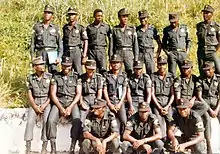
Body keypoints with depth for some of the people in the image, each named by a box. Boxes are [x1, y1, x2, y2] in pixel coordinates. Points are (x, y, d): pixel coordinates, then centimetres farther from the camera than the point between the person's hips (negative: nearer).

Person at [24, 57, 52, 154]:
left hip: (47, 103, -2)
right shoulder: (30, 78, 4)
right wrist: (35, 108, -9)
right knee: (30, 122, -20)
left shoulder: (50, 77, -2)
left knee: (46, 121, -26)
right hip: (34, 103, 2)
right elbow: (29, 95, 4)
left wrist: (44, 106, -13)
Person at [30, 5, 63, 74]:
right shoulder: (37, 26, 7)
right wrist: (32, 57, 1)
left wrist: (59, 57, -2)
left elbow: (60, 43, 8)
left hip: (52, 53, 0)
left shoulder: (55, 27, 8)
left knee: (53, 72, -7)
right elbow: (33, 43, 8)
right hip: (40, 53, 0)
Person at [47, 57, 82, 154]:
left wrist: (70, 107, -12)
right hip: (59, 102, 1)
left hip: (72, 102, -1)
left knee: (77, 121, -29)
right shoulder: (56, 77, 10)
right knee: (51, 120, -26)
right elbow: (53, 94, 3)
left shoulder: (76, 77, 9)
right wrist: (61, 108, -10)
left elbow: (78, 94, 2)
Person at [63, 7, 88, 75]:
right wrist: (62, 54, 11)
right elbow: (63, 40, 17)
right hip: (66, 52, 4)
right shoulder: (65, 27, 12)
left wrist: (84, 56, -9)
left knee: (78, 72, -4)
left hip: (76, 51, -4)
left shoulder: (81, 28, -2)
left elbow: (85, 42, -3)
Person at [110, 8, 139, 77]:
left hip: (129, 54, 0)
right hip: (118, 53, 0)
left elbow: (135, 45, 7)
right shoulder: (115, 29, 7)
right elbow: (111, 45, 7)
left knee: (130, 72, -7)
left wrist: (136, 59, 1)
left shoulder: (132, 29, 7)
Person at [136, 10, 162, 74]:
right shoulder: (136, 30, 6)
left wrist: (158, 53, 3)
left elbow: (159, 43, 11)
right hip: (139, 54, 1)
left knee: (151, 73, -3)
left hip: (149, 53, 0)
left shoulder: (153, 29, 5)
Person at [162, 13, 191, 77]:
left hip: (182, 53, 1)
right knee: (172, 73, -4)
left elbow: (188, 40, 13)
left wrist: (187, 52, 3)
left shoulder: (184, 28, 8)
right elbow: (163, 43, 13)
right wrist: (167, 52, -1)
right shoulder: (167, 30, 6)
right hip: (172, 54, -1)